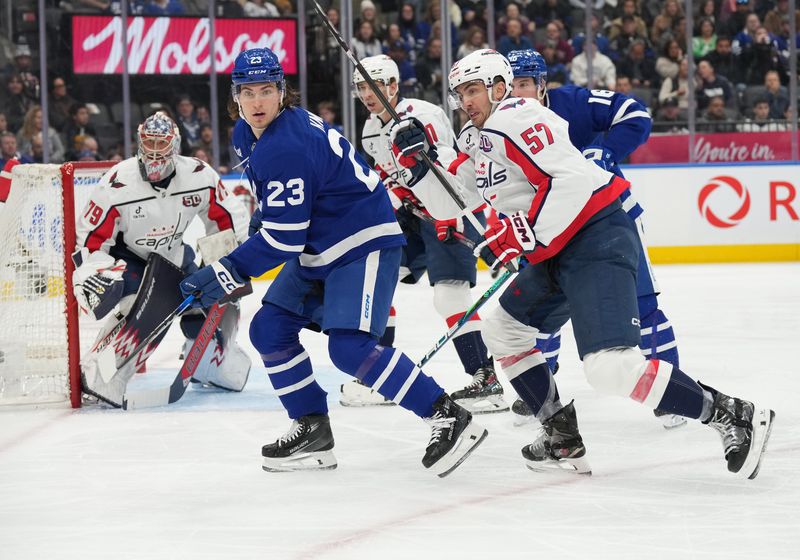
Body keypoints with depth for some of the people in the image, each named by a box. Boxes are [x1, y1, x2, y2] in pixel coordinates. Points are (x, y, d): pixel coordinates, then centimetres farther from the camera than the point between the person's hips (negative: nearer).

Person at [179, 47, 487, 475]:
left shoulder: (286, 148, -26)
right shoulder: (247, 135, 5)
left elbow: (284, 236, -25)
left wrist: (229, 272, -22)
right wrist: (232, 267, 20)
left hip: (364, 244, -10)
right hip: (318, 249, 10)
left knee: (350, 347, -21)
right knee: (269, 329, 8)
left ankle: (449, 419, -18)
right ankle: (313, 432, 16)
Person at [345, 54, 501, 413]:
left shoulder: (421, 117, -20)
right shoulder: (371, 131, 9)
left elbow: (446, 170, -29)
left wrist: (446, 220, -36)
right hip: (414, 210, 9)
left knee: (449, 291, -21)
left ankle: (486, 378, -18)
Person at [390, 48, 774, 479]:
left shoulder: (513, 119, -11)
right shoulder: (483, 143, 21)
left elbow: (572, 178, -23)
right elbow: (446, 203, 26)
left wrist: (523, 234, -23)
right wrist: (417, 160, 11)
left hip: (597, 237, -11)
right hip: (559, 254, 11)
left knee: (610, 367, -23)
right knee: (502, 329, 22)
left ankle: (731, 415, -16)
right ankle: (563, 438, 21)